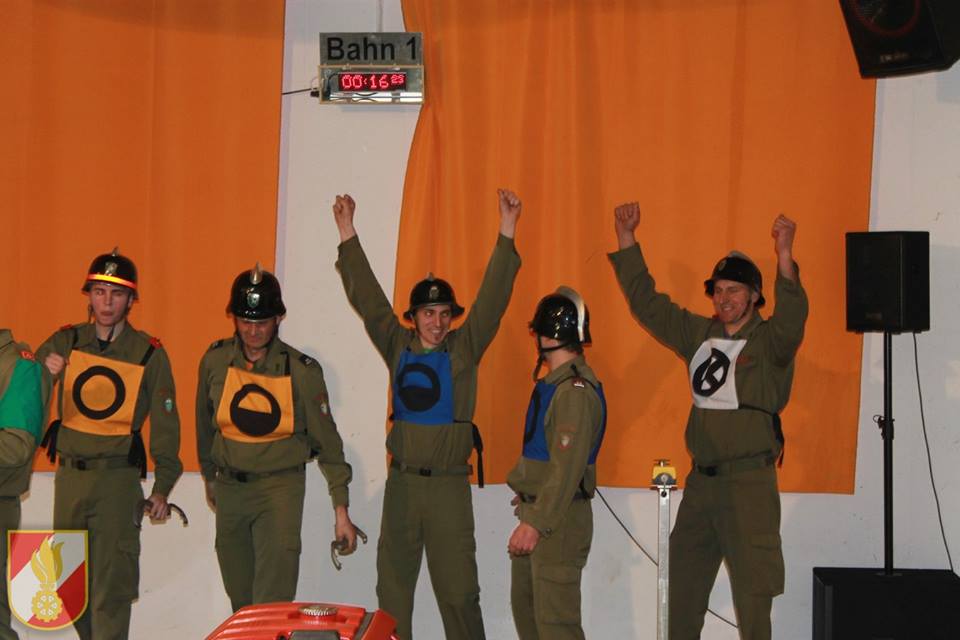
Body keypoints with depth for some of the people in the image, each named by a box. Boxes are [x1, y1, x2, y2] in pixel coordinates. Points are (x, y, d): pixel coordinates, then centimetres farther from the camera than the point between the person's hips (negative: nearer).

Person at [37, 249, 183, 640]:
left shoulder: (150, 354, 0)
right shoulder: (65, 342, 6)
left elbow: (165, 424, 3)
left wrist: (162, 487, 0)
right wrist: (44, 372, -11)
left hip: (118, 477, -3)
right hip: (69, 475, 4)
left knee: (111, 582, -8)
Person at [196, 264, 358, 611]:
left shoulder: (301, 371, -9)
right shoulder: (215, 361, -1)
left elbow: (327, 441, -3)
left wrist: (341, 508, -4)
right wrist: (209, 476, 24)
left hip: (280, 487, -3)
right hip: (229, 487, 4)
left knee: (273, 603, -14)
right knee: (239, 599, 11)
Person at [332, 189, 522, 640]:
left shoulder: (463, 349, -1)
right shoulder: (398, 347, 6)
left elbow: (492, 298, -10)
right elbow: (367, 298, 4)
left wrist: (506, 234, -18)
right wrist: (348, 235, -1)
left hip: (449, 485, -3)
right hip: (401, 483, 3)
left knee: (457, 590, -2)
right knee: (392, 586, 8)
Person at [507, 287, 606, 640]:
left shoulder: (575, 390, -18)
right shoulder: (555, 383, 14)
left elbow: (568, 468, -23)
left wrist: (537, 523, -23)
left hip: (558, 519, -11)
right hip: (536, 511, 11)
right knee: (525, 607, 18)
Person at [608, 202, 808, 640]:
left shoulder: (770, 341, -8)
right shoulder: (698, 333, 8)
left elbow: (791, 318, -30)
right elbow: (646, 302, 13)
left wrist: (785, 256, -43)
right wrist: (626, 239, 8)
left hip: (749, 481, -6)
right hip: (701, 478, 6)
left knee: (752, 587, -3)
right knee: (684, 583, 14)